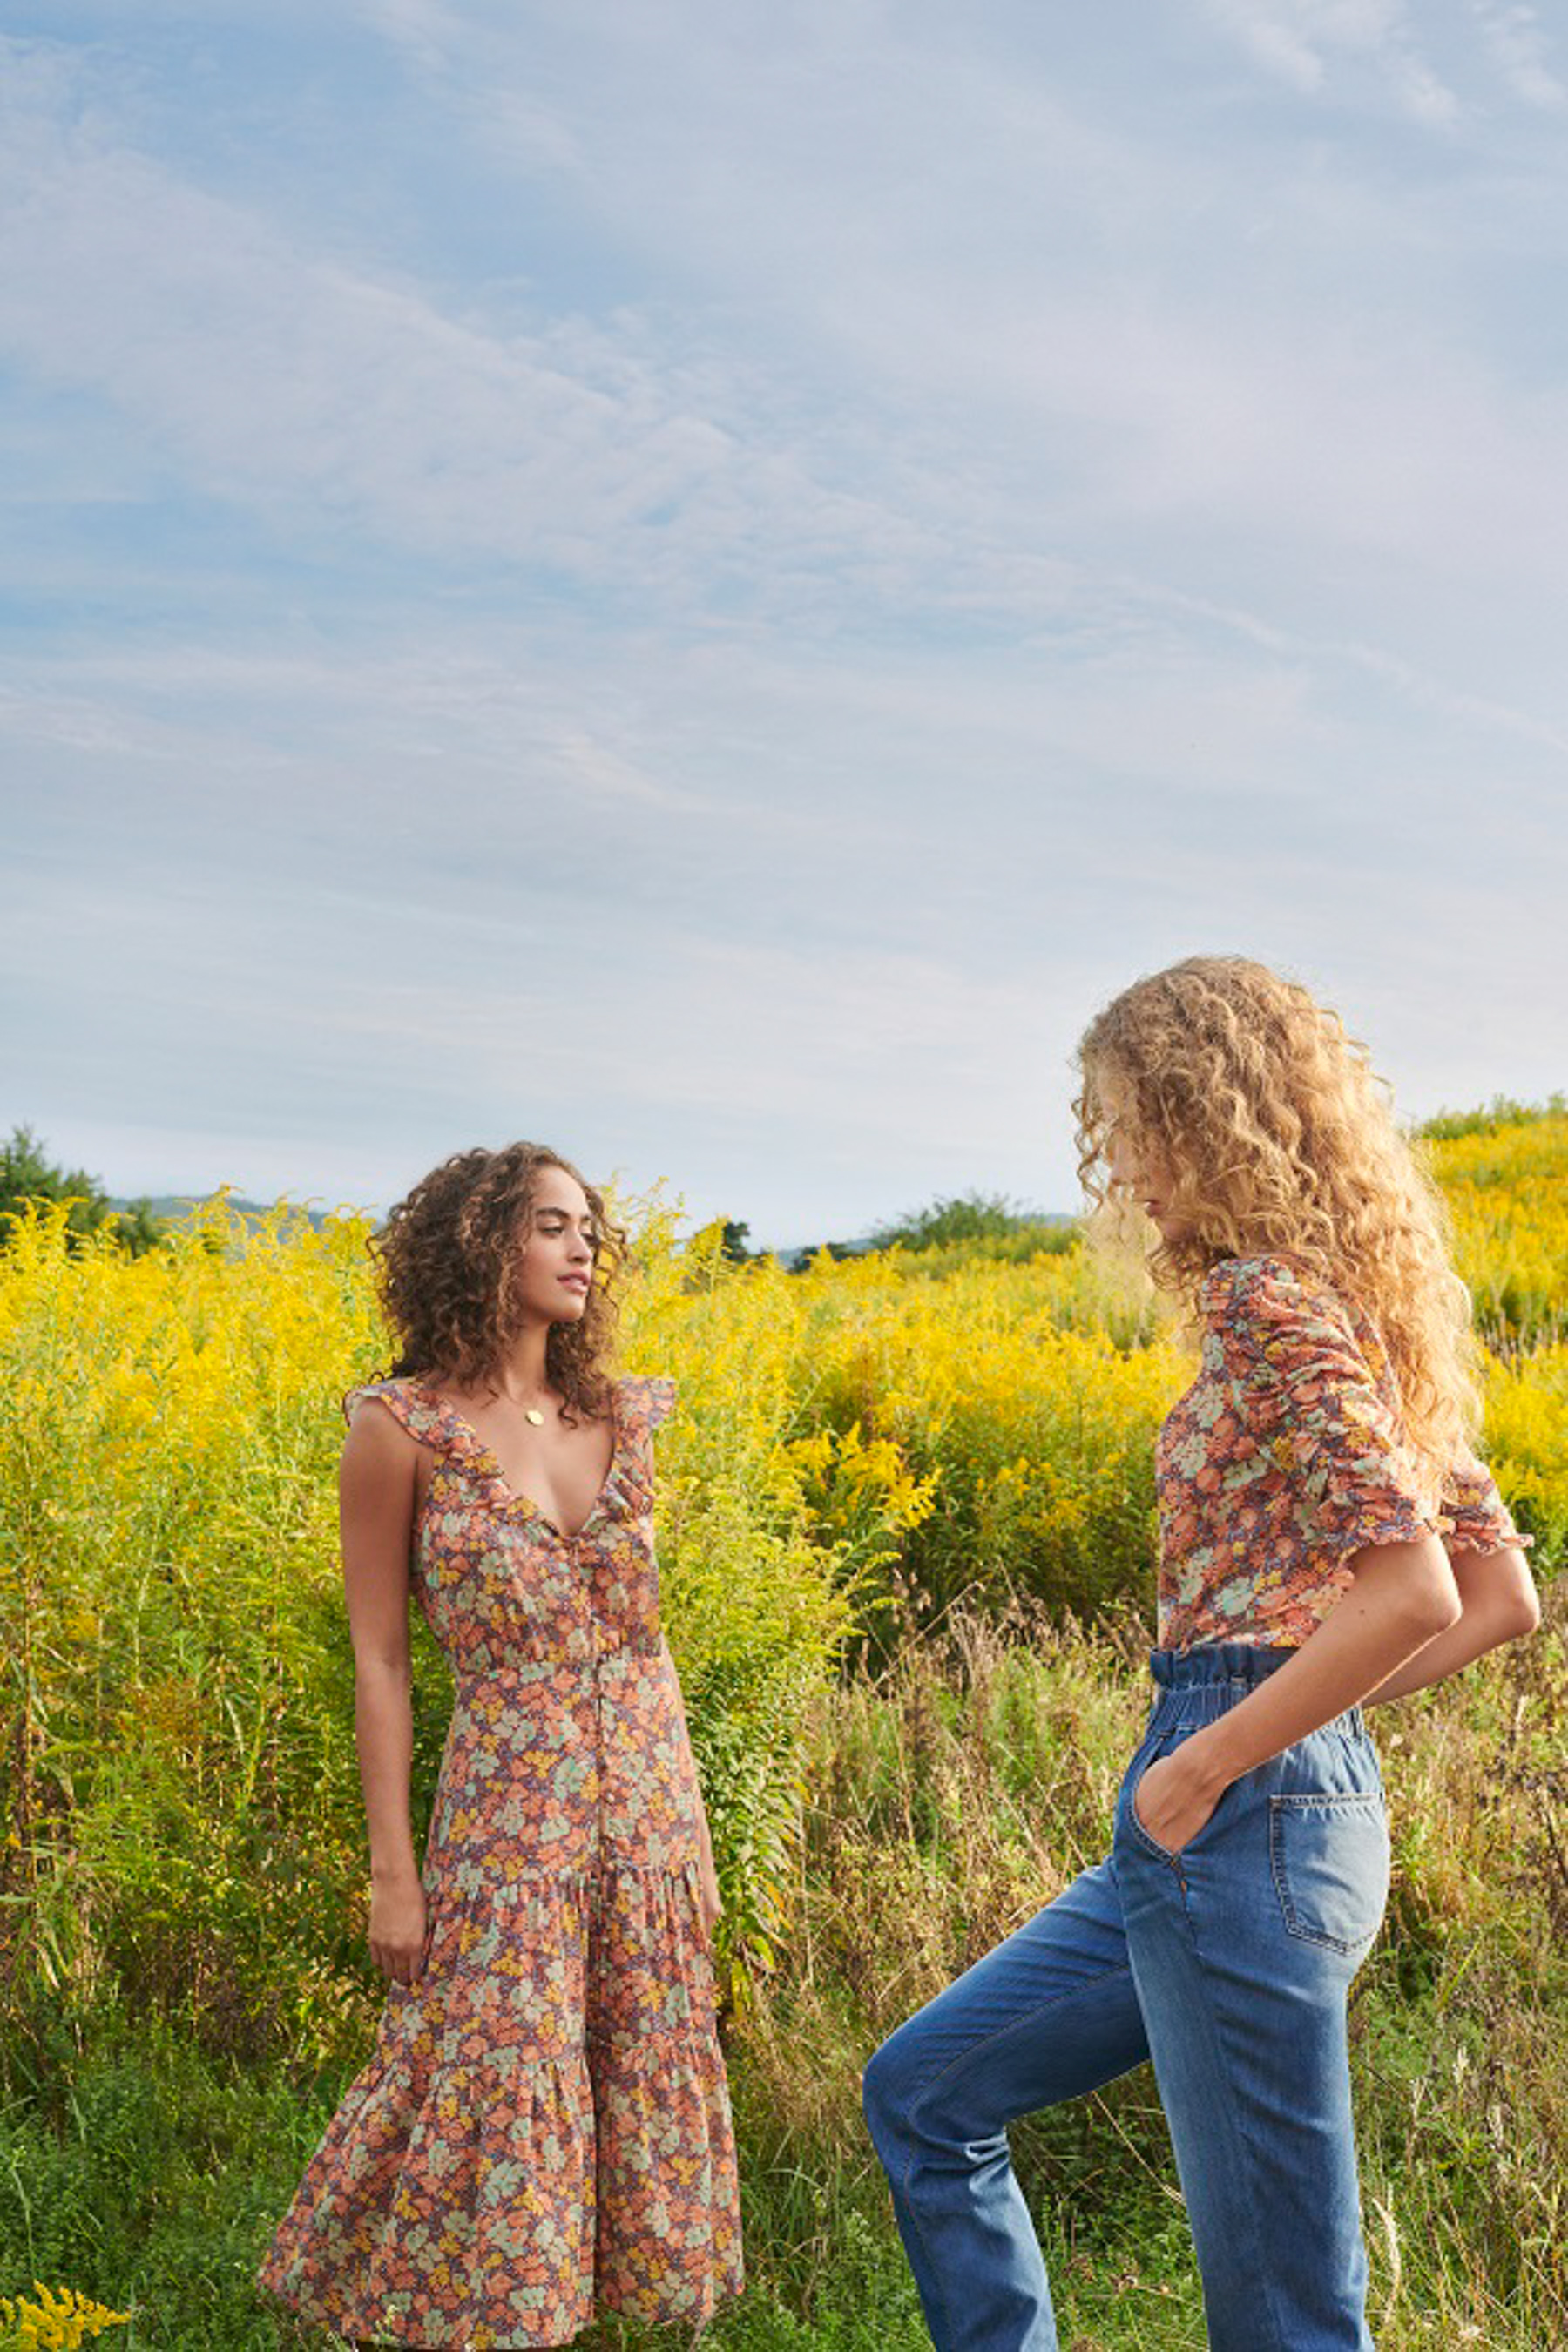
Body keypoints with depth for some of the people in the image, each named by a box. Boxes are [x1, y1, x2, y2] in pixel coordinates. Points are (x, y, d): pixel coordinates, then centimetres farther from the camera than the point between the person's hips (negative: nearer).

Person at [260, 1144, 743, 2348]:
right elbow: (380, 1660, -4)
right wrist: (393, 1871, -7)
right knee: (502, 2090, -3)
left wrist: (694, 1839, 12)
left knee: (651, 2084, 11)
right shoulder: (403, 1428, -7)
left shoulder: (621, 1422, 6)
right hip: (508, 1809, -4)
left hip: (652, 1806, 5)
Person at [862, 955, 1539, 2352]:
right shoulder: (1357, 1308, 13)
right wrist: (1299, 1710, 11)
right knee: (922, 2094, 19)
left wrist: (1201, 1764, -17)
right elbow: (1504, 1599, 15)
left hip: (1243, 1816, -10)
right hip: (1307, 1782, 10)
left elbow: (1409, 1595, -25)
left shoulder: (1265, 1301, -14)